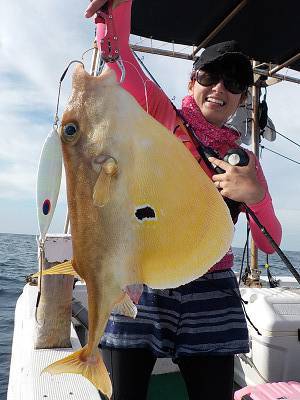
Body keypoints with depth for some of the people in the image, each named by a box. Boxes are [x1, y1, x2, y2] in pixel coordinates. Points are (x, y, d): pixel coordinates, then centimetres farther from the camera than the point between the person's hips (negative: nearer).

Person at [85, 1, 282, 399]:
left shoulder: (245, 160, 9)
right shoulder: (162, 117, 3)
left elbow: (269, 243, 6)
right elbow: (117, 50, -4)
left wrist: (255, 195, -13)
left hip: (210, 295, 3)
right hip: (140, 282, -2)